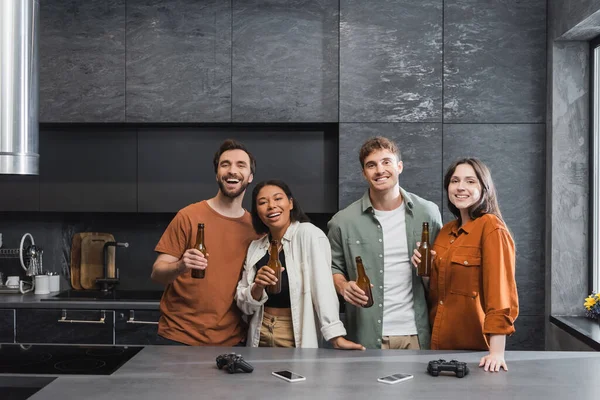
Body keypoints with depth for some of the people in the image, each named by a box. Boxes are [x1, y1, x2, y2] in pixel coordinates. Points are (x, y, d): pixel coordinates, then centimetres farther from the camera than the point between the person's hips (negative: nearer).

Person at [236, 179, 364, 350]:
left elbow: (322, 287, -22)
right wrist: (257, 287, -15)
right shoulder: (255, 247, 5)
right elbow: (244, 305, 5)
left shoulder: (309, 234, -12)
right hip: (260, 337, 5)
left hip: (298, 338, -5)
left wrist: (336, 336, -31)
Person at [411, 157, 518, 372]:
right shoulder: (446, 230, 9)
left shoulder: (491, 227, -14)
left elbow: (500, 289, -21)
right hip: (441, 340, 7)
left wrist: (497, 351, -28)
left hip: (475, 345, -7)